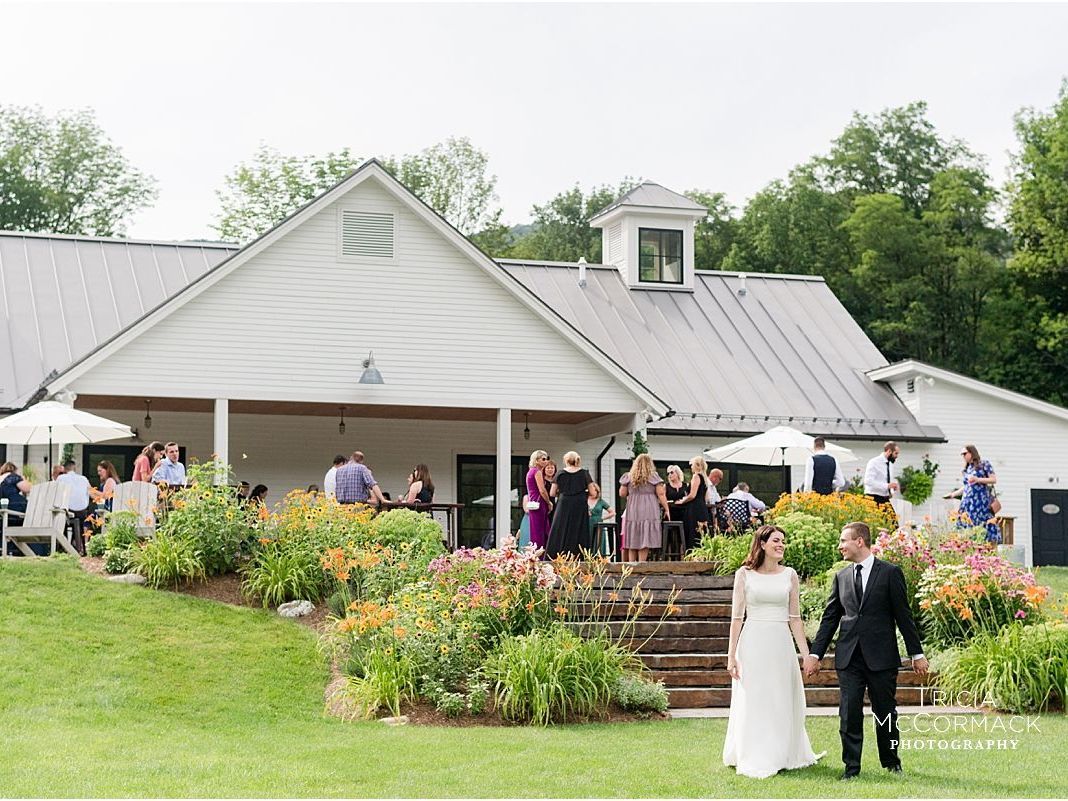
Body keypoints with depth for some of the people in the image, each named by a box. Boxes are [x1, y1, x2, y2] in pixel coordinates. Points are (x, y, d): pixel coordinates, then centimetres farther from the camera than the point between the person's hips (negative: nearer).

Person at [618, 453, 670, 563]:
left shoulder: (629, 477, 6)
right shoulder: (653, 476, -1)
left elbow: (622, 494, 6)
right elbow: (661, 494, -5)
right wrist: (666, 509, 1)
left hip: (632, 512, 3)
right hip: (649, 511, -3)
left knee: (633, 540, 7)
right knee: (645, 541, -2)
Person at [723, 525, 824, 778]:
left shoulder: (789, 575, 6)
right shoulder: (744, 574, 0)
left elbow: (795, 618, 8)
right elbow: (736, 616, 0)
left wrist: (807, 654, 4)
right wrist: (731, 655, -4)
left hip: (781, 644, 2)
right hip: (753, 644, -2)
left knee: (782, 703, 8)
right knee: (752, 704, 2)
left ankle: (784, 756, 20)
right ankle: (755, 762, 11)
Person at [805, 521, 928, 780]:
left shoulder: (890, 573, -1)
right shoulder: (841, 577, 10)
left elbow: (903, 615, -1)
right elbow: (829, 618, 12)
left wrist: (917, 653, -1)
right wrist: (815, 653, 7)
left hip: (881, 656, -3)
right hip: (848, 657, 3)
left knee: (885, 712, 8)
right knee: (849, 713, -1)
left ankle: (891, 761, 26)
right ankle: (851, 767, 7)